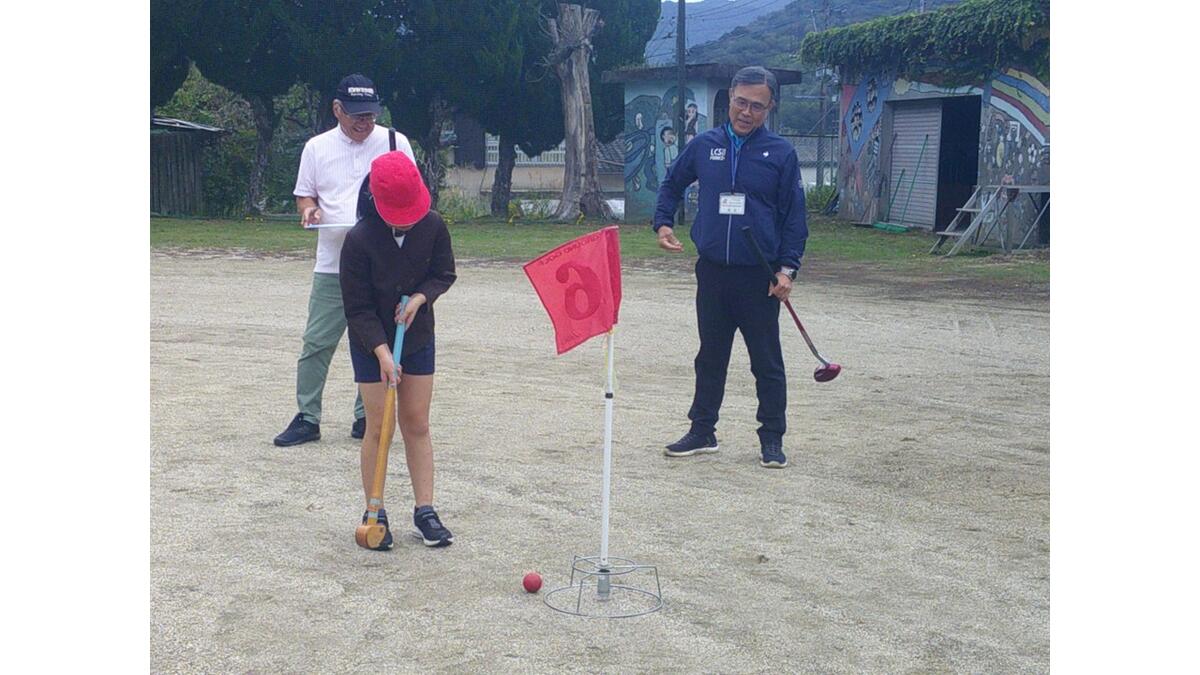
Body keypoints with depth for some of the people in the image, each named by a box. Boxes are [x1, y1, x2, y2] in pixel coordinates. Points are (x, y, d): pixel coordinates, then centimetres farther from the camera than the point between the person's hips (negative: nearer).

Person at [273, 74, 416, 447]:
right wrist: (310, 210, -8)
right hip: (332, 265, 1)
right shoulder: (316, 147, 7)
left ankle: (366, 417, 18)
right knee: (316, 343, -1)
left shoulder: (395, 142, 4)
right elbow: (304, 195, 15)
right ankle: (307, 418, 8)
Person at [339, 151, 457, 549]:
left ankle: (425, 512, 12)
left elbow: (444, 273, 4)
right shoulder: (359, 240, -22)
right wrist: (382, 352, -25)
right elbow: (358, 308, -17)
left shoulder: (433, 227, -13)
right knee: (379, 427, -2)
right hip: (371, 342, -3)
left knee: (417, 425, 6)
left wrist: (419, 298, -16)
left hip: (418, 337, 3)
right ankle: (374, 513, 11)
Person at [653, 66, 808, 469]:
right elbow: (672, 185, 21)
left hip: (759, 276, -3)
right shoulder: (704, 145, 6)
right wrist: (663, 222, 5)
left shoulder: (781, 153, -2)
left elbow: (794, 216, 0)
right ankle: (702, 431, 24)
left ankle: (772, 439, 15)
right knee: (710, 357, 13)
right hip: (712, 270, 3)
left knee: (767, 362, 5)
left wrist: (787, 268, -9)